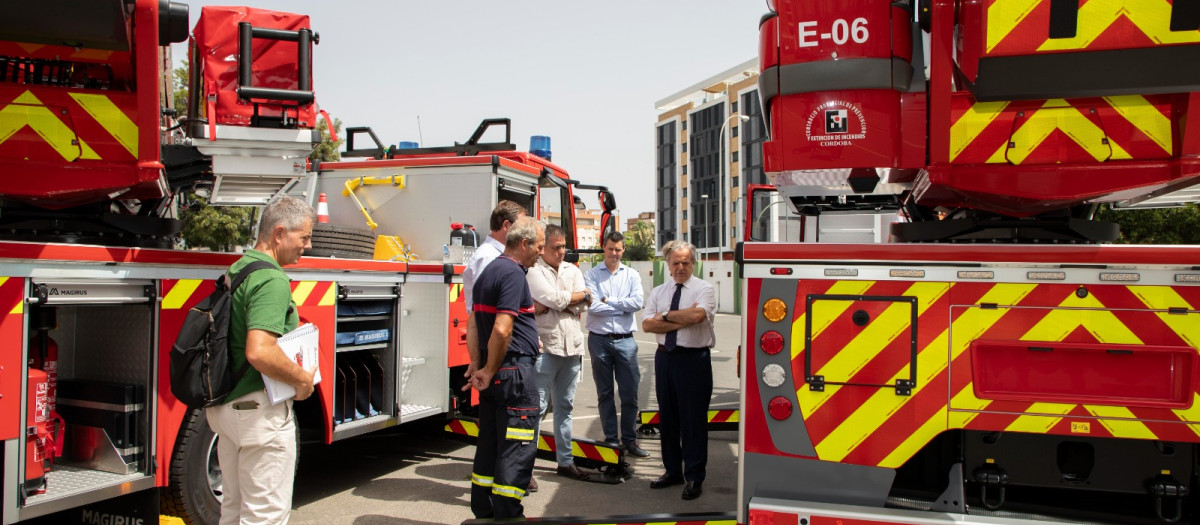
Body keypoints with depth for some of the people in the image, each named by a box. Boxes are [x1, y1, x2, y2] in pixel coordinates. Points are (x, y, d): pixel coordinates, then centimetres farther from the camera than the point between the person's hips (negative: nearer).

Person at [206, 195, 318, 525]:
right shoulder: (272, 280, -20)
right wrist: (302, 378, -16)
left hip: (225, 406, 10)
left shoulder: (236, 270, 11)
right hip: (259, 408, -10)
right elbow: (259, 352, -31)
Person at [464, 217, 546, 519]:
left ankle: (483, 511, 25)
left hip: (494, 374, 10)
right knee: (517, 448, -3)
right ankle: (507, 514, 1)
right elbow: (502, 329, -24)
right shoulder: (513, 273, -15)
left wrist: (478, 368, 15)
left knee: (490, 443, 16)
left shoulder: (487, 272, 16)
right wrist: (490, 371, -14)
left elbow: (476, 325, 19)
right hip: (515, 372, -10)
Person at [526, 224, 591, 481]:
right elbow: (555, 298, -18)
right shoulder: (533, 271, -5)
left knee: (564, 406, 14)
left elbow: (583, 304, -1)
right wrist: (580, 295, -1)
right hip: (545, 347, -6)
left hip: (572, 346, 6)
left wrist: (547, 306, -10)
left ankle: (565, 461, 23)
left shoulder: (573, 270, 13)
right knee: (537, 407, -4)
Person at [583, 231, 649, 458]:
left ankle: (629, 440, 14)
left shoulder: (632, 275, 7)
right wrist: (623, 306, -8)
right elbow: (592, 306, -13)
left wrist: (608, 301, -9)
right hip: (599, 339, -1)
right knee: (605, 394, 8)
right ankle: (611, 440, 18)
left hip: (625, 340, 1)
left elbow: (638, 302, -9)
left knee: (630, 393, 3)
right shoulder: (591, 275, 1)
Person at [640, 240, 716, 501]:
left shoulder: (704, 289, -3)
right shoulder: (658, 292, 11)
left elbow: (696, 315, -22)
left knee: (694, 419, 0)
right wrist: (680, 321, -13)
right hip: (665, 357, 5)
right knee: (667, 417, 13)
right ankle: (672, 471, 27)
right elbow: (647, 324, -3)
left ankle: (693, 478, 11)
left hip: (694, 359, -5)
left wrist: (666, 316, -9)